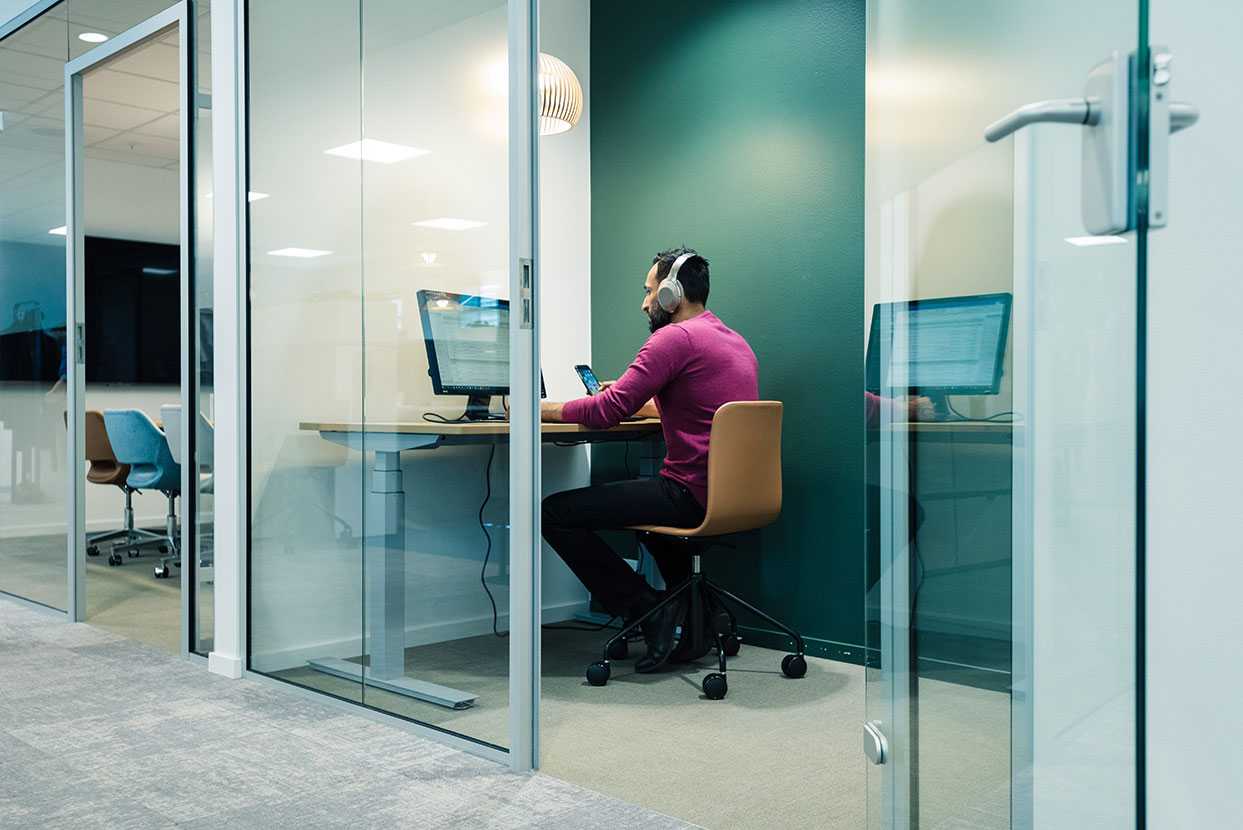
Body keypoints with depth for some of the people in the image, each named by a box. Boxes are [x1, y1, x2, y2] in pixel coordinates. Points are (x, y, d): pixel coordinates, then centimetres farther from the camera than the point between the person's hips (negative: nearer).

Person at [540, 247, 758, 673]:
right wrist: (637, 403, 24)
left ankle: (648, 609, -3)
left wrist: (539, 409, -2)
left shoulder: (676, 338, -12)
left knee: (554, 511, -5)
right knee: (643, 491, 39)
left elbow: (607, 411, -15)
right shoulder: (734, 341, 17)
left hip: (694, 496, -10)